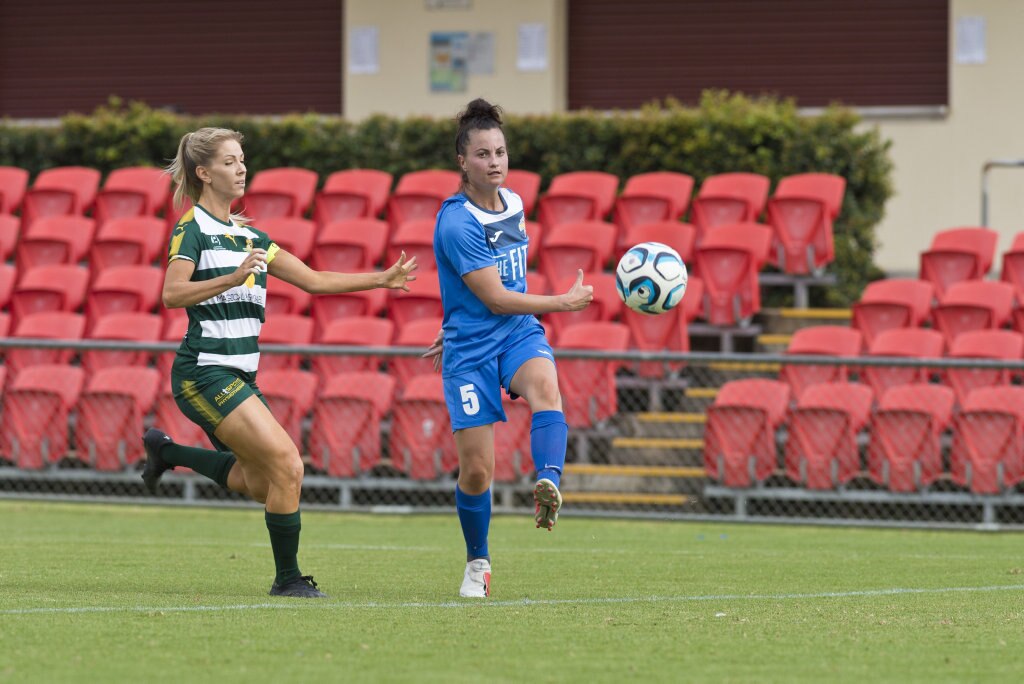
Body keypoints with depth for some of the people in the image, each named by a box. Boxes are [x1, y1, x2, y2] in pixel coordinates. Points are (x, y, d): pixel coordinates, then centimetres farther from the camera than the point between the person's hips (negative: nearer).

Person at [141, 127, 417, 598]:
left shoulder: (249, 236, 15)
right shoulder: (192, 229, -8)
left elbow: (313, 280, 15)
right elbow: (173, 294, -23)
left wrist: (382, 279, 8)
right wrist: (233, 278, -34)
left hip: (239, 375, 8)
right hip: (205, 373, -8)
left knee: (258, 483, 11)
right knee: (287, 465, -15)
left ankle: (167, 452, 29)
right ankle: (288, 578, -3)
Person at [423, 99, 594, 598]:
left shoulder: (512, 204, 6)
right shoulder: (457, 223, -17)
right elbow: (495, 298, -18)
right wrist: (565, 303, -12)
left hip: (519, 332, 5)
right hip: (471, 349, -5)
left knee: (544, 386, -33)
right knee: (476, 470, -5)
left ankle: (548, 485, -51)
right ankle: (477, 565, 18)